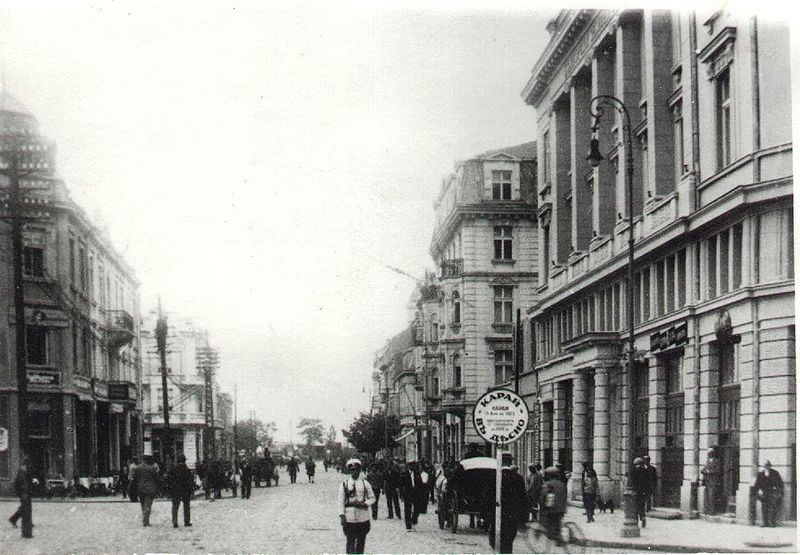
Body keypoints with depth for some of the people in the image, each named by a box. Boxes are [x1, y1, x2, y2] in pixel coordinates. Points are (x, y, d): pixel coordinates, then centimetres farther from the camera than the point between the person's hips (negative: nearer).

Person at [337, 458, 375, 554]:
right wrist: (342, 516, -8)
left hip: (363, 517, 2)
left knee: (361, 541, 8)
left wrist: (364, 504, -9)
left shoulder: (365, 483, 7)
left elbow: (372, 498, 10)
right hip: (349, 518, -2)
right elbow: (341, 502, 1)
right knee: (350, 541, -5)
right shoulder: (344, 484, 2)